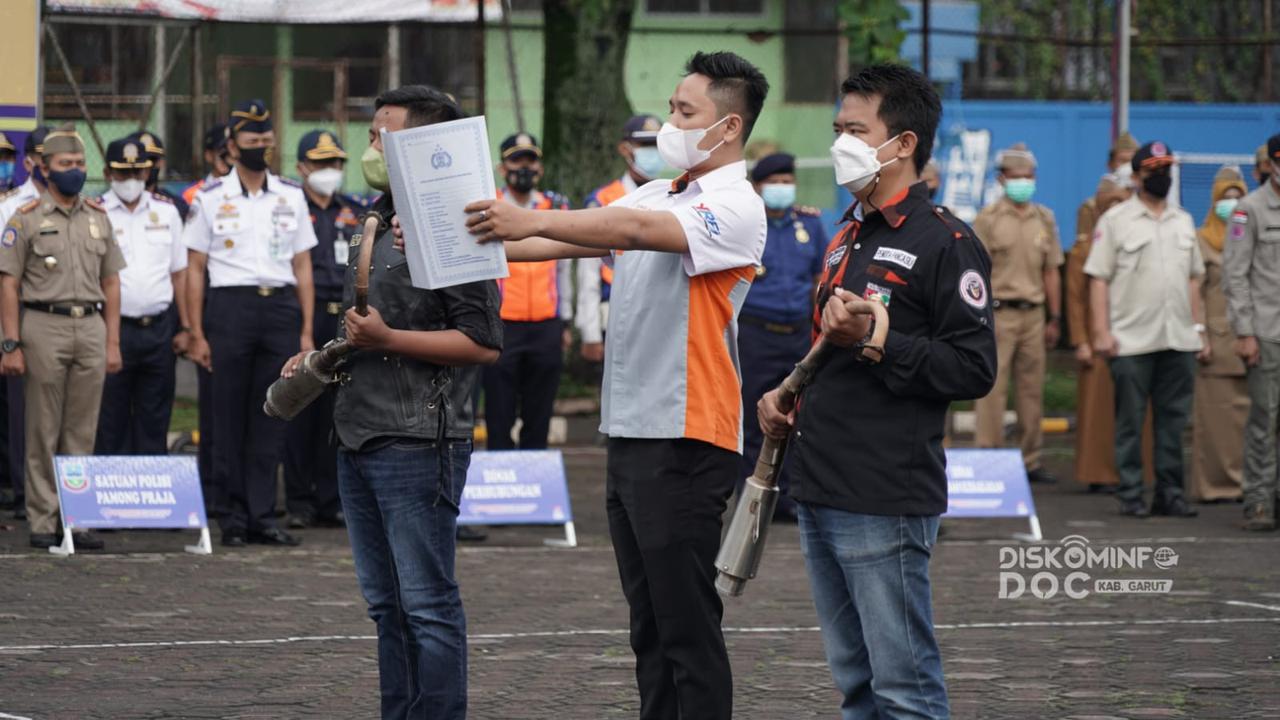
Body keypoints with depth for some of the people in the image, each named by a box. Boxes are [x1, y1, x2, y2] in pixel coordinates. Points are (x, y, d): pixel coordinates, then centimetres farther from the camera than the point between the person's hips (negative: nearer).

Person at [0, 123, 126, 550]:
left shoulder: (98, 218, 13)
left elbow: (111, 282, 15)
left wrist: (113, 342, 9)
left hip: (91, 326, 4)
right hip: (44, 326, -4)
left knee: (82, 430, 5)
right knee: (43, 432, -1)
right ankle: (43, 522, 2)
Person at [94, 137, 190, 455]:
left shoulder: (165, 211, 10)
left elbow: (179, 273, 14)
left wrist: (185, 327, 9)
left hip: (160, 329, 3)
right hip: (115, 330, -3)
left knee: (154, 422, 7)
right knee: (111, 422, 0)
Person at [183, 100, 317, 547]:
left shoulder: (290, 197, 12)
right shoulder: (210, 199, 4)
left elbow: (302, 266, 13)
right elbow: (194, 269, 4)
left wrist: (306, 331, 6)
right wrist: (197, 334, -3)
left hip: (281, 305, 2)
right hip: (231, 305, -2)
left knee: (272, 421, 2)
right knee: (230, 419, -1)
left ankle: (262, 516, 6)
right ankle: (233, 518, 4)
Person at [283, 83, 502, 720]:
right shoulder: (377, 218, 16)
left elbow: (483, 343, -17)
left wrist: (387, 339, -20)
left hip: (417, 443, -9)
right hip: (358, 438, 9)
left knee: (427, 605, -6)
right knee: (386, 604, 13)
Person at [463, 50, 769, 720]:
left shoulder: (736, 208, -11)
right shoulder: (655, 194, 16)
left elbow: (638, 230, -27)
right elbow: (569, 240, 11)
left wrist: (532, 220, -35)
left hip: (685, 439, -9)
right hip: (630, 431, 9)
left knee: (688, 627, -6)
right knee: (649, 625, 13)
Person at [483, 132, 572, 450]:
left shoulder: (556, 208, 11)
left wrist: (564, 323, 15)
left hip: (546, 328, 3)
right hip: (501, 326, -3)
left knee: (538, 418, 6)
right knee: (499, 418, -1)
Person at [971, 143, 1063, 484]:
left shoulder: (1045, 219, 12)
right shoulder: (988, 218, -2)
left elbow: (1051, 272, 16)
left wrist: (1055, 318, 13)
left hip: (1033, 312, 4)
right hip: (999, 311, -4)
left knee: (1032, 388, 6)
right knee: (992, 387, -6)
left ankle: (1031, 459, 11)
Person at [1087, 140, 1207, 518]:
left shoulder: (1183, 222, 16)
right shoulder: (1116, 219, 1)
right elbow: (1098, 278, -2)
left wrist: (1199, 329, 14)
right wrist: (1101, 331, -10)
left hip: (1179, 340, 4)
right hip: (1132, 341, -4)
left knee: (1174, 418, 5)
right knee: (1130, 420, -1)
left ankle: (1170, 492, 11)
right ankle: (1130, 494, 4)